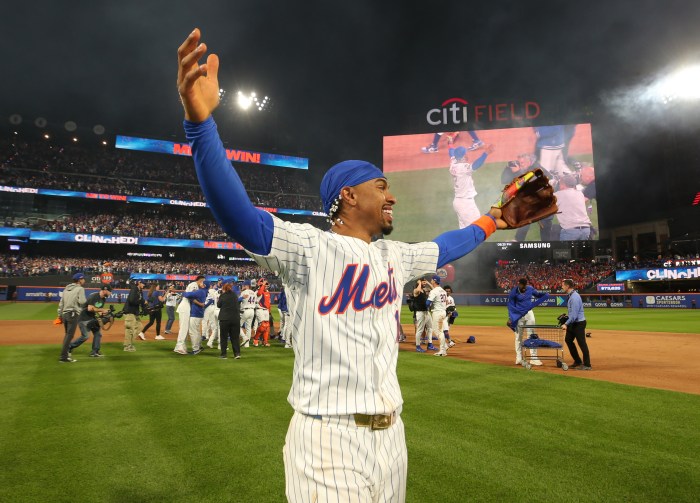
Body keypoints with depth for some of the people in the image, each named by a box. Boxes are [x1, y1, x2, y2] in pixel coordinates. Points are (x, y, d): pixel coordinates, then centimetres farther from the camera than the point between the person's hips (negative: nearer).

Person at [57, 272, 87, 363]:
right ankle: (63, 357, -10)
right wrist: (85, 299, 5)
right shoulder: (80, 288, -4)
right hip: (73, 314, -8)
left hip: (64, 314, 8)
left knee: (67, 334, 19)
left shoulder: (66, 289, 17)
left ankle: (66, 353, 26)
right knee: (69, 335, -7)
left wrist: (60, 315, 19)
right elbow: (82, 301, -17)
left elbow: (61, 303, 16)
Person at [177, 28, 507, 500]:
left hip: (391, 434, 8)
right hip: (329, 440, -7)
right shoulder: (309, 247, -14)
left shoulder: (395, 256, 10)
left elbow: (442, 248, 28)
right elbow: (238, 214, -28)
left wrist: (490, 222, 35)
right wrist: (200, 121, -40)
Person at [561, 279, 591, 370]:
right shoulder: (570, 295, 8)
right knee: (568, 340, 15)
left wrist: (566, 324, -23)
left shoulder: (574, 297, -22)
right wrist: (567, 323, 12)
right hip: (573, 323, 10)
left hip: (579, 323, -10)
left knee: (582, 343, -2)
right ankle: (577, 362, 25)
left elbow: (574, 314, -25)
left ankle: (587, 365, 9)